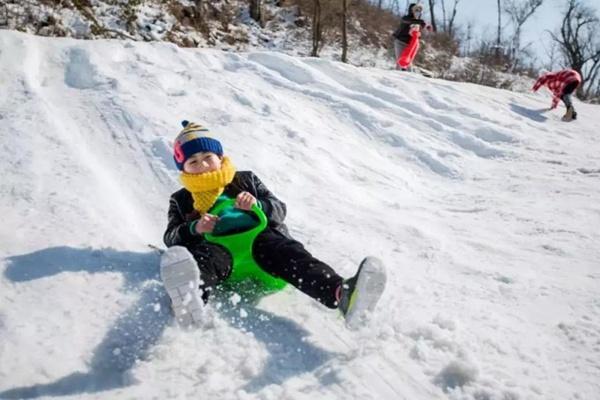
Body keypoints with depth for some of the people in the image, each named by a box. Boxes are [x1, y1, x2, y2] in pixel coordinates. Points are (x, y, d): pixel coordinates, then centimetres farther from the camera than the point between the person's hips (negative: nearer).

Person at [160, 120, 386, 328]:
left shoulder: (245, 180, 28)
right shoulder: (181, 200, 29)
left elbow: (279, 209, 19)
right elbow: (171, 237, 15)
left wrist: (257, 205, -5)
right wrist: (195, 228, -7)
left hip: (258, 236, 1)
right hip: (217, 246, -1)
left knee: (289, 253, -31)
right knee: (202, 258, -37)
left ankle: (342, 294, -58)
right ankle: (190, 301, -73)